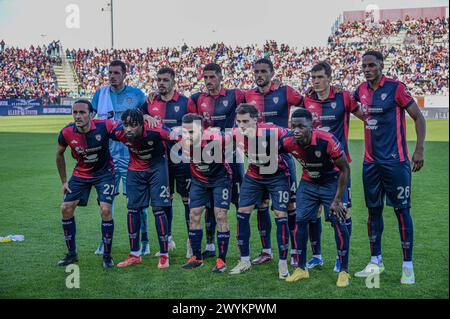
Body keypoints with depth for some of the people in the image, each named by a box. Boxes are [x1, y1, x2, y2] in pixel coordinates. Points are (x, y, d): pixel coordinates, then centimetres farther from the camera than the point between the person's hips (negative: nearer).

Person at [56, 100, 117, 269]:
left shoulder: (103, 127, -26)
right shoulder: (66, 133, -18)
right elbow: (59, 154, 3)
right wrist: (64, 181, 6)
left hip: (104, 172, -3)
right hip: (80, 174, 3)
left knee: (105, 210, -15)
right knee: (66, 209, 0)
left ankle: (107, 255, 1)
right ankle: (72, 253, 17)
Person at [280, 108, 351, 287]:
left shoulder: (327, 140, -32)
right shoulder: (288, 142, -22)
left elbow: (345, 169, -20)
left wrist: (338, 200, -19)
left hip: (332, 181, -4)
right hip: (308, 182, 4)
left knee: (338, 222, -11)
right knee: (300, 220, -2)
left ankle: (344, 271, 3)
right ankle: (301, 269, 13)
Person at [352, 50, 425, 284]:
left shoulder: (396, 88, -8)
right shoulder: (361, 90, 8)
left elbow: (418, 118, -4)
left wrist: (419, 150, -10)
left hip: (395, 161, -6)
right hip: (371, 162, 6)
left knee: (402, 210, -1)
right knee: (373, 210, 11)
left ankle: (408, 267, 8)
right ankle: (376, 262, 23)